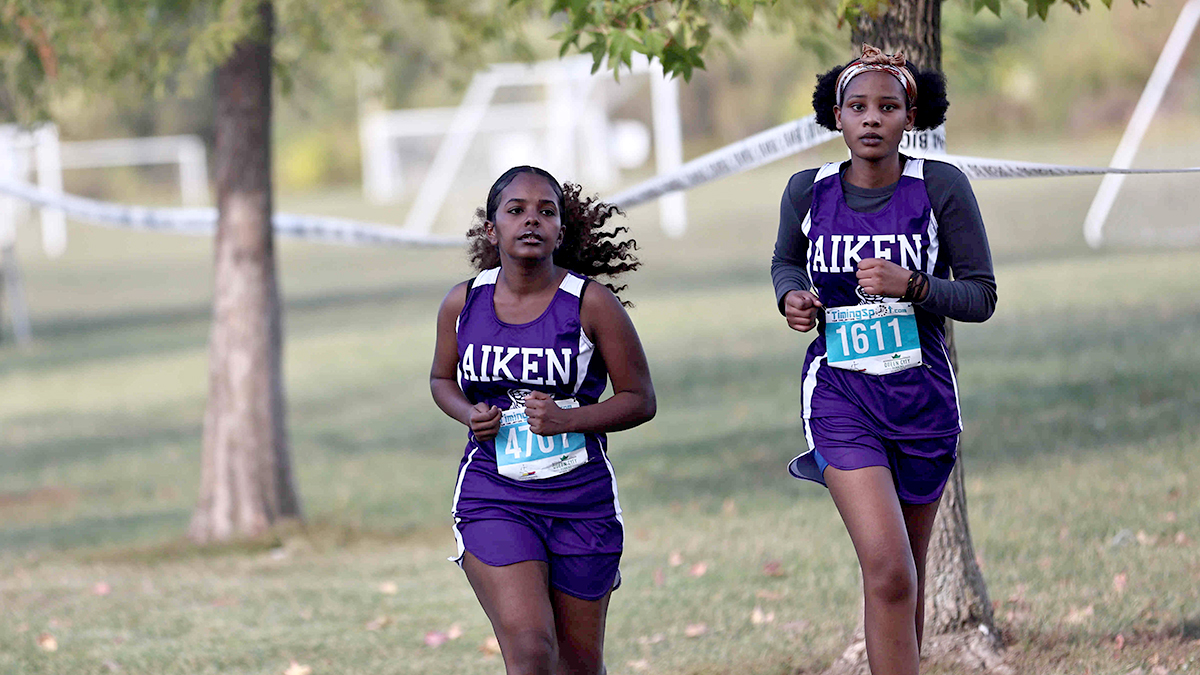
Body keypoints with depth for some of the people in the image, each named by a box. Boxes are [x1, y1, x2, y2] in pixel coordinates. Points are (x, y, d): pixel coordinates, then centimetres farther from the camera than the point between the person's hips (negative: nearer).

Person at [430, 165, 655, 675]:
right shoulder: (463, 304, -1)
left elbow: (640, 399, -2)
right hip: (492, 499, 0)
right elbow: (442, 379, 18)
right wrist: (469, 414, -4)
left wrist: (567, 419, -18)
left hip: (580, 500, 0)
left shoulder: (592, 303, -8)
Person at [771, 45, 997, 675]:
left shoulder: (940, 187, -7)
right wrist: (791, 297, -3)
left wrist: (912, 286, -20)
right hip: (840, 393, -1)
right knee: (887, 569, -18)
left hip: (922, 395, 1)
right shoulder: (809, 191, -2)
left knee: (906, 571, 15)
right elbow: (785, 262, 19)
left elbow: (981, 296, -4)